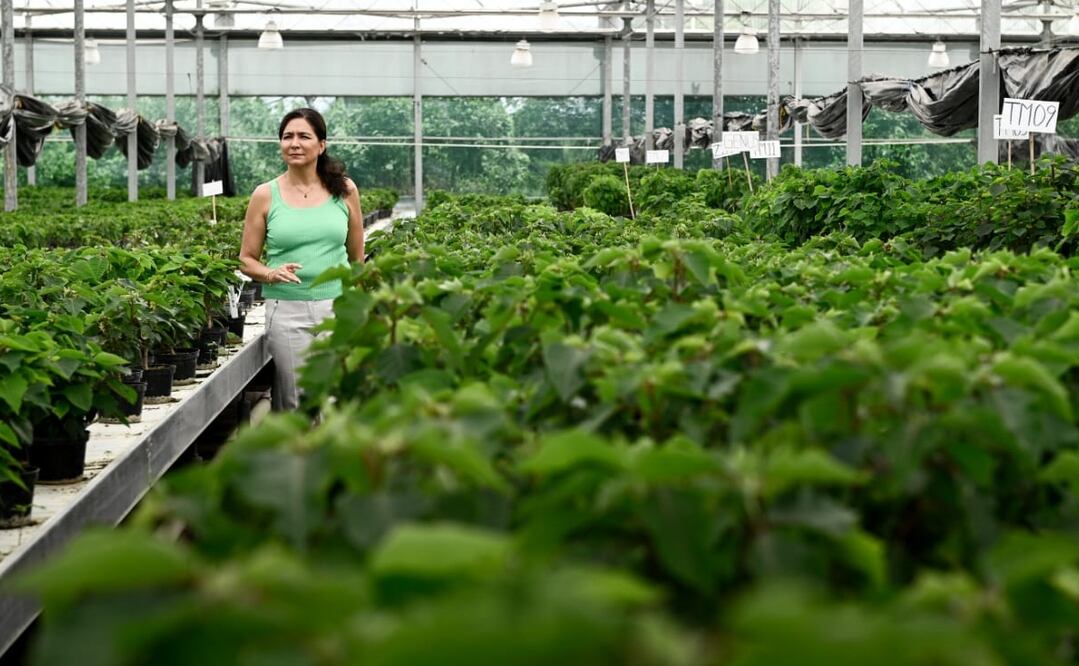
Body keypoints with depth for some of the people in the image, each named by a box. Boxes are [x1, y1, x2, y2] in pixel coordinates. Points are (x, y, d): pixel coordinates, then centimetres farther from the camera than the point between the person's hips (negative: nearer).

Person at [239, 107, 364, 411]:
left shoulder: (344, 190, 6)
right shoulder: (265, 195, 2)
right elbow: (247, 259, 7)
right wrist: (271, 274, -12)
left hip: (338, 309, 1)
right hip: (287, 311, -1)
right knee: (297, 406, 0)